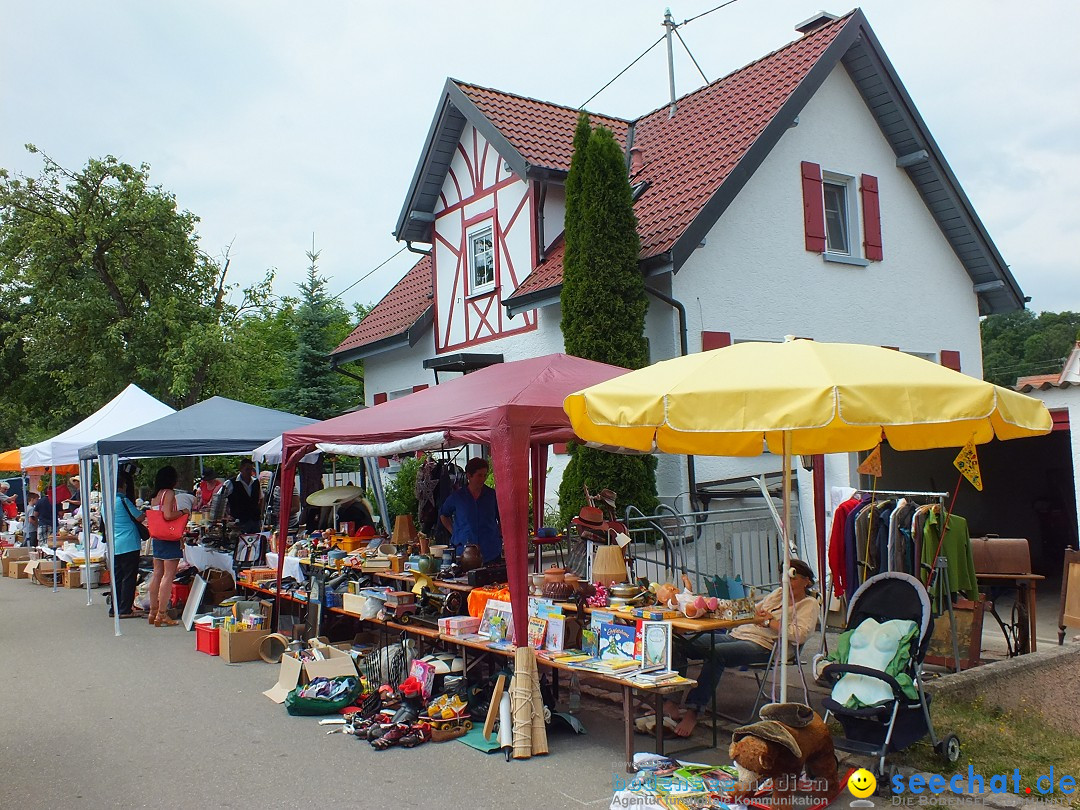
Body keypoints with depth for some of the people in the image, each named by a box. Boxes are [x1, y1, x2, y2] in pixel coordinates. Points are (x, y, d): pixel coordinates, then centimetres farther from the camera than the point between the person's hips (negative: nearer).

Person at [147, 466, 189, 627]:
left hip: (156, 538, 9)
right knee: (169, 575, -7)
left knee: (157, 574, 13)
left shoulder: (155, 495, 13)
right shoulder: (169, 493, -12)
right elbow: (168, 515, -22)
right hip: (170, 539, -9)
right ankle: (162, 615, -9)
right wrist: (183, 512, -6)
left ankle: (153, 612, 18)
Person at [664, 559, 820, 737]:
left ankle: (693, 711, -34)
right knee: (679, 645, -13)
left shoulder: (809, 604, 4)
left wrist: (769, 622, -8)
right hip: (737, 634, 8)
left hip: (763, 645, -8)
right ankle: (670, 701, -20)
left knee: (715, 653, -37)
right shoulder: (778, 593, 27)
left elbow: (800, 635, -14)